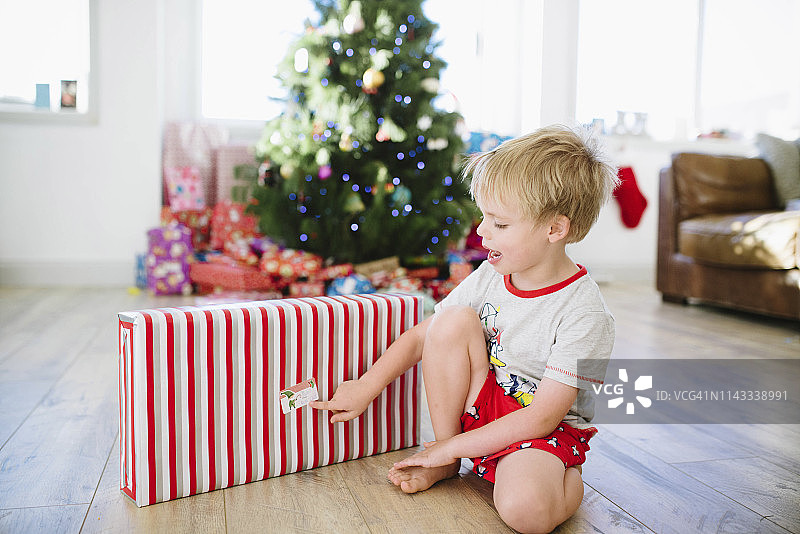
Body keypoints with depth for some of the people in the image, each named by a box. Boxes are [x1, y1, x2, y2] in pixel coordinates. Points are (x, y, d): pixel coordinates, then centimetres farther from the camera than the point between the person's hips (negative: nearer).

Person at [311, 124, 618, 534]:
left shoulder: (584, 314, -23)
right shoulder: (489, 277, -7)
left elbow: (542, 416, -23)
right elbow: (420, 336, 1)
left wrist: (454, 445, -20)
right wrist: (365, 388, -5)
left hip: (547, 432, -6)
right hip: (479, 405, 6)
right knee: (451, 321, -20)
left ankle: (567, 480, 0)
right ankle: (444, 464, -6)